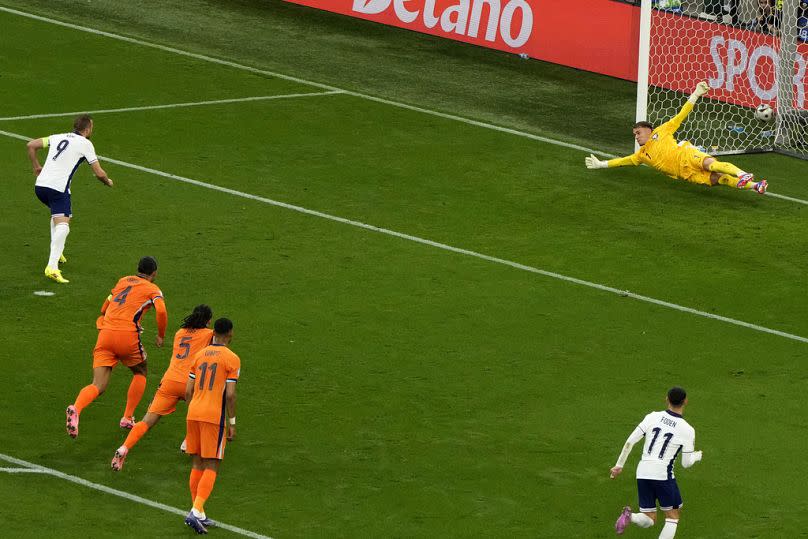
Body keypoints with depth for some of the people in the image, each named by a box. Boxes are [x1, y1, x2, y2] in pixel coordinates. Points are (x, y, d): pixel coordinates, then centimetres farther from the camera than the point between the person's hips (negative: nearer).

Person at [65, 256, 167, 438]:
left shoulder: (122, 281, 24)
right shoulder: (152, 289, 9)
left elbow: (104, 309, 33)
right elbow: (161, 311, -10)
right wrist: (161, 336, 4)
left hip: (105, 334, 3)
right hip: (128, 336, -3)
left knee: (98, 386, -4)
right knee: (140, 373, 26)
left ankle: (76, 409, -34)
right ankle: (127, 418, 21)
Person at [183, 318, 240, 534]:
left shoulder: (200, 355, 12)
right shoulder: (232, 359, -5)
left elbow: (188, 391, 10)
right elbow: (230, 394, -11)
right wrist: (232, 423, -3)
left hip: (193, 414, 5)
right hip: (215, 416, -5)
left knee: (197, 465, 12)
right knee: (211, 467, -2)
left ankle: (199, 515, 15)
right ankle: (196, 511, -17)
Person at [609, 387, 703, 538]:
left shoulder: (653, 417, 4)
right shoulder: (687, 430, -4)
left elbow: (630, 441, 2)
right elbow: (686, 463, 2)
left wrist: (619, 465, 12)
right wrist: (697, 456, 25)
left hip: (642, 474, 4)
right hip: (663, 475, -4)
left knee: (649, 520, 13)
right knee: (673, 517, 13)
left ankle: (629, 516, -19)